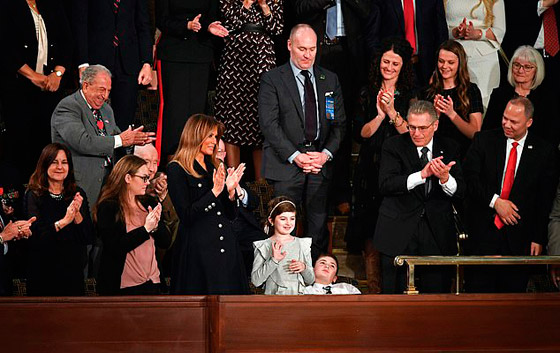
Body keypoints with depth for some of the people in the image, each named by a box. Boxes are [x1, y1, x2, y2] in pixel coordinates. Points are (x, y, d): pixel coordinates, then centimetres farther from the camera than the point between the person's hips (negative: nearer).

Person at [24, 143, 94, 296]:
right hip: (42, 275, -3)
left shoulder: (78, 194, 4)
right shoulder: (33, 196, -6)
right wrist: (63, 222, -28)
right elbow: (34, 237, -19)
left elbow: (88, 238, -3)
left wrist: (77, 213, -19)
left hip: (73, 272, 3)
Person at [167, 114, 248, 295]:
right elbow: (186, 216, -14)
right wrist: (215, 191, -16)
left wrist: (231, 191, -2)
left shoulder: (215, 168, 16)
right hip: (197, 248, -6)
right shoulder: (176, 169, -4)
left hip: (226, 246, 6)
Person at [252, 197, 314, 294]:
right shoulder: (264, 246, 5)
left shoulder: (303, 244, 14)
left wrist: (304, 268, -2)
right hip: (274, 296, -3)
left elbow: (310, 281, 18)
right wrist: (274, 260, -10)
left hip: (299, 295, 3)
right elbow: (256, 281, -4)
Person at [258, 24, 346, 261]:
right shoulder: (272, 80, 1)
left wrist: (326, 153, -6)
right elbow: (269, 124, -7)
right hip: (286, 163, -3)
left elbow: (339, 123, 11)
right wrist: (295, 156, -14)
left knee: (319, 225, 4)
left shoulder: (330, 80, 14)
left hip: (321, 163, 3)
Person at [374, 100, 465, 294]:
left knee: (437, 290, 4)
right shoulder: (393, 145, -1)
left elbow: (460, 193, 0)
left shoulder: (449, 148, 7)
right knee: (395, 291, 4)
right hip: (399, 232, -2)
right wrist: (422, 175, -25)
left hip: (437, 234, 2)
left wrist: (445, 178, -22)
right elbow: (385, 185, -15)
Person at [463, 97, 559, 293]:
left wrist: (538, 239, -1)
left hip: (519, 236, 0)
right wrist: (495, 201, -13)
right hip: (483, 230, 0)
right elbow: (470, 177, -2)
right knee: (478, 286, -1)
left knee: (513, 288, 3)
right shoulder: (484, 140, 4)